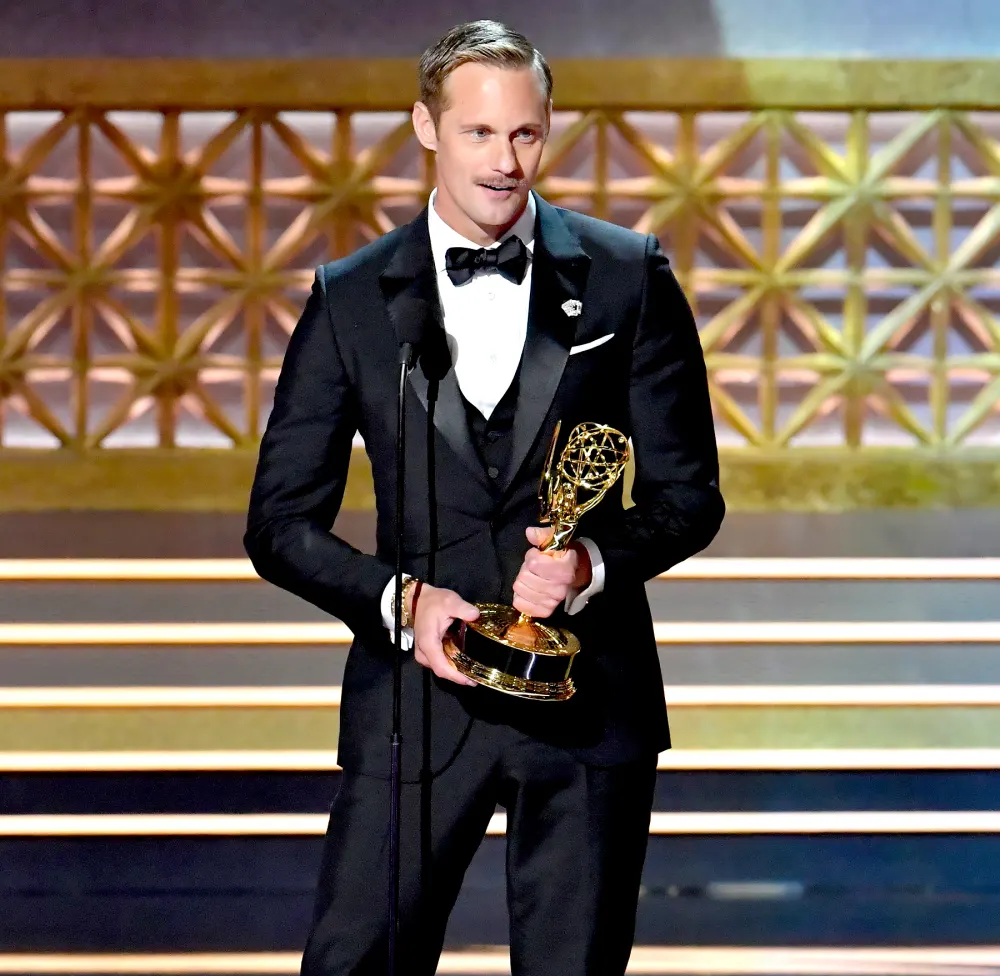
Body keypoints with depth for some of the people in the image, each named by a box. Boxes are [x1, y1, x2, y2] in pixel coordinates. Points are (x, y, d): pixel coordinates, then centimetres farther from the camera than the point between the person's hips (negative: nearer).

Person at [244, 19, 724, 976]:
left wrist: (596, 564, -15)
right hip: (417, 692, 0)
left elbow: (688, 495, 5)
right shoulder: (349, 299, 3)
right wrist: (398, 598, -13)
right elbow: (281, 521, 4)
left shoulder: (626, 278, 3)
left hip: (587, 704, 0)